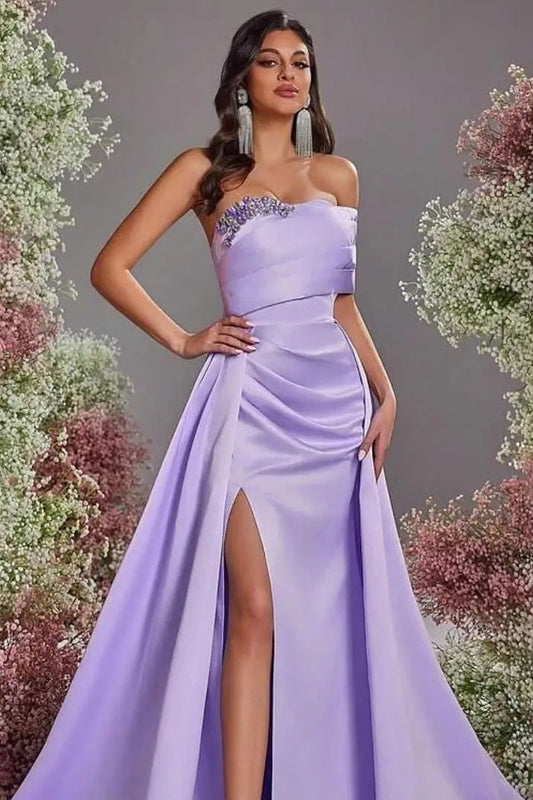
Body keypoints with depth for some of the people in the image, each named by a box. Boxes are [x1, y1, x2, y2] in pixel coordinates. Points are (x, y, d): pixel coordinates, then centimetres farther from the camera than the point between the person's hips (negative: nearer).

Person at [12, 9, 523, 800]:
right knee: (256, 611, -10)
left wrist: (384, 389, 9)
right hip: (255, 401, -4)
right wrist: (182, 340, -3)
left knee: (335, 610, 7)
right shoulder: (205, 168, 5)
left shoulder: (338, 174, 15)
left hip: (338, 402, 4)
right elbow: (110, 267, 3)